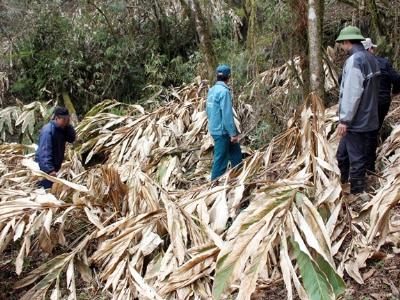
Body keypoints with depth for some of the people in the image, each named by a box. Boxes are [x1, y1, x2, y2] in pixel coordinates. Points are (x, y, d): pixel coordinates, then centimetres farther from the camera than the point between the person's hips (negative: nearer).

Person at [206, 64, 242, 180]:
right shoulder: (224, 91, -19)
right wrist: (233, 133, -18)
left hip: (215, 129, 9)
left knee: (236, 154, 18)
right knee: (221, 160, 0)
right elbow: (227, 115, -23)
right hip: (223, 131, -9)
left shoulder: (212, 90, 9)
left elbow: (209, 111, 15)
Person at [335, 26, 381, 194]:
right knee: (342, 154, 20)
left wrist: (344, 119, -19)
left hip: (356, 122, -9)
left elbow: (352, 93, -23)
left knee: (357, 159, 1)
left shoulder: (355, 60, -18)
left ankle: (356, 194, 11)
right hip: (368, 118, 9)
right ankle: (343, 181, 34)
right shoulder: (370, 58, 11)